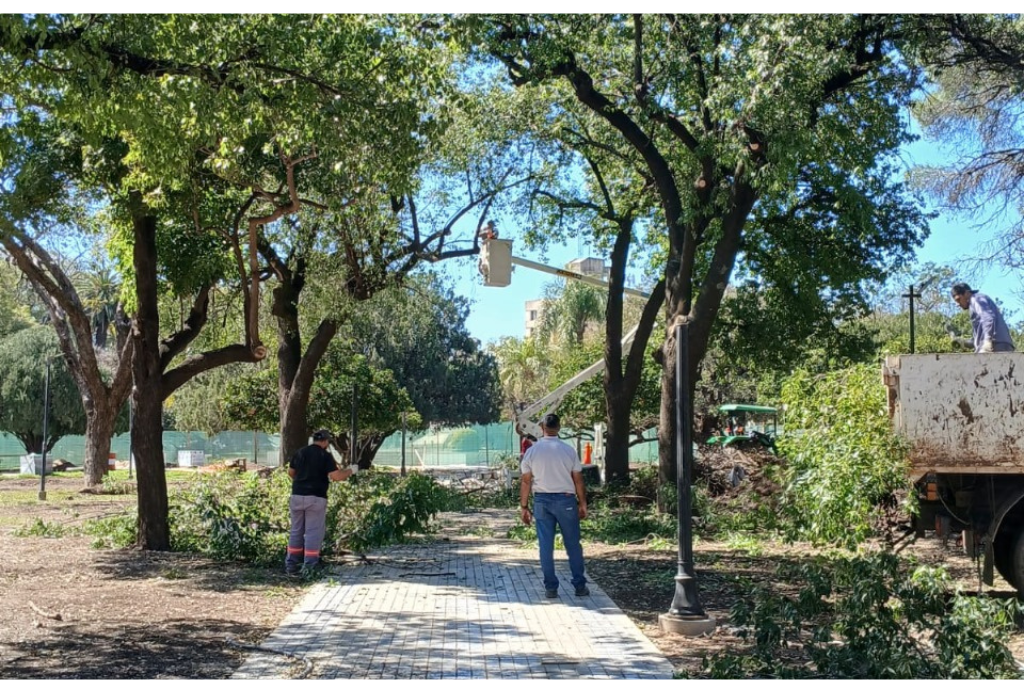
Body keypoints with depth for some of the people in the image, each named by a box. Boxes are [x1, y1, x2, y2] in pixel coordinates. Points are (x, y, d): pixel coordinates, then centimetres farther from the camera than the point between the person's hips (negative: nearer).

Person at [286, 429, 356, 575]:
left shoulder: (300, 452, 9)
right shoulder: (325, 455, -7)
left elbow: (290, 472, 19)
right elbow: (336, 476, -13)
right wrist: (350, 471, 3)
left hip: (297, 496, 5)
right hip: (315, 498, -5)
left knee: (296, 531, 13)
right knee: (313, 532, 1)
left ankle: (291, 564, 14)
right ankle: (309, 567, -1)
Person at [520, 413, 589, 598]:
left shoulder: (532, 451, -2)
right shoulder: (568, 450, -5)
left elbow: (525, 481, -1)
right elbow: (578, 480, -2)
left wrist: (524, 506, 6)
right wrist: (582, 503, 8)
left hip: (541, 500, 1)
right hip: (565, 500, -1)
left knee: (546, 545, 7)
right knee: (573, 544, 7)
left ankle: (550, 587, 9)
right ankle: (580, 586, 10)